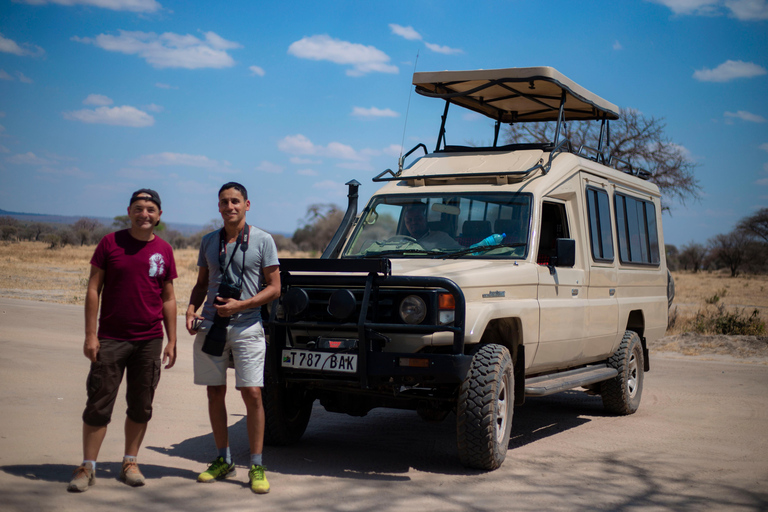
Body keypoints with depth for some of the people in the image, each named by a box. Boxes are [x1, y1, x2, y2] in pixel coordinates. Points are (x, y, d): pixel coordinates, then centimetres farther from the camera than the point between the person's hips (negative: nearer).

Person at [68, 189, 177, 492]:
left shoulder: (164, 250, 6)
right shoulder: (110, 243, -1)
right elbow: (93, 289, 0)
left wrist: (171, 341, 7)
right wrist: (90, 334, -6)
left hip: (149, 340, 2)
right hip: (111, 339, -2)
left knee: (141, 407, 9)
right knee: (98, 405, 0)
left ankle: (130, 463, 22)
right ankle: (87, 467, 10)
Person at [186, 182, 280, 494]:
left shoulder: (262, 240, -1)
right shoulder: (208, 241, 12)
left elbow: (274, 288, -3)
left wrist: (240, 305, -15)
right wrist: (191, 308, -1)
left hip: (246, 327, -4)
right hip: (211, 326, 4)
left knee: (252, 393, -8)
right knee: (215, 393, 8)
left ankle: (257, 466, 1)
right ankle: (223, 460, 21)